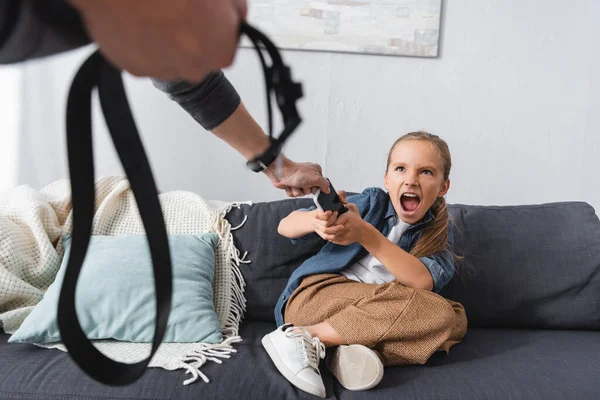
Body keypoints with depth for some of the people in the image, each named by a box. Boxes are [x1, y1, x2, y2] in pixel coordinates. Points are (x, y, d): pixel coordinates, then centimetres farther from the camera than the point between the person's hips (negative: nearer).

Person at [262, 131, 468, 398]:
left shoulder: (439, 233, 5)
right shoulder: (372, 202, -1)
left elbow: (422, 282, -18)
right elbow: (285, 226, -6)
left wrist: (364, 233, -31)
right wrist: (316, 220, -31)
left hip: (370, 314, 4)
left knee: (455, 319, -16)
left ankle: (353, 347, -23)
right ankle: (303, 336, -25)